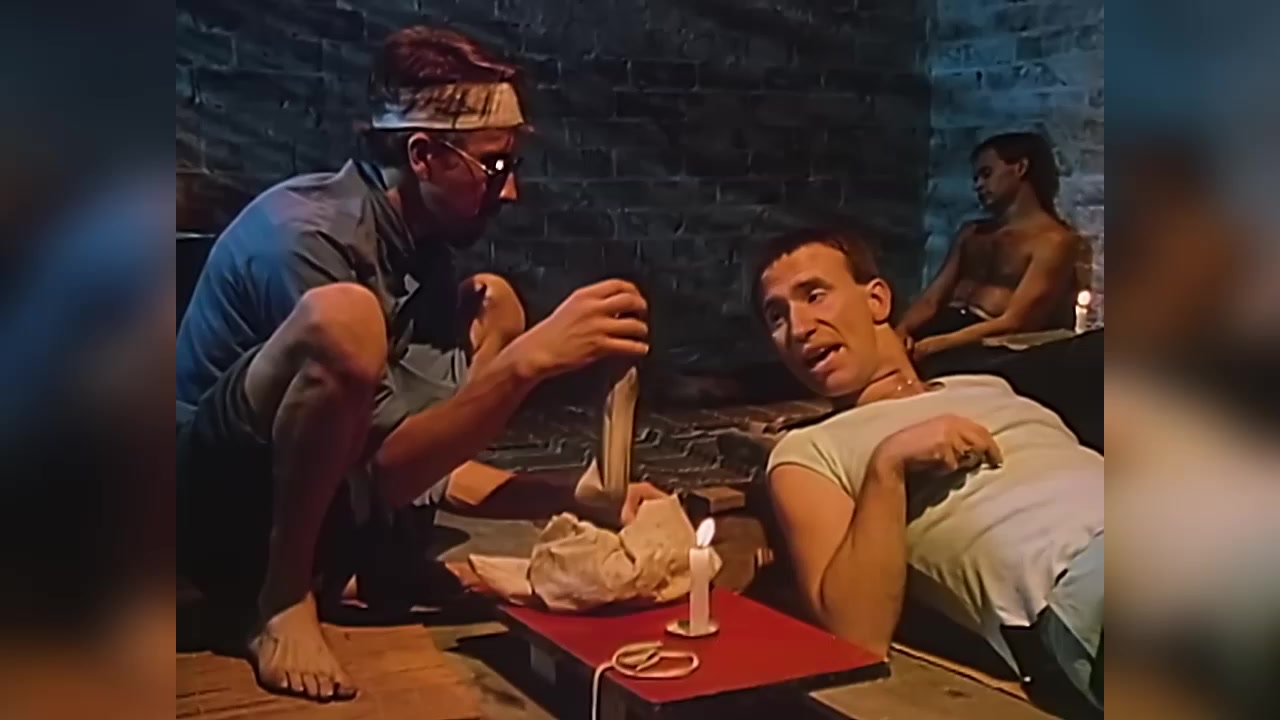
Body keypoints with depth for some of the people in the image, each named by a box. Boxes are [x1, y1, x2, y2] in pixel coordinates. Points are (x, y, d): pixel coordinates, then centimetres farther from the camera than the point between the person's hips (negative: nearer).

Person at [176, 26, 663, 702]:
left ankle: (338, 570, -1)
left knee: (494, 303, 7)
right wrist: (530, 359, -31)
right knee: (343, 318, -35)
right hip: (220, 504, -9)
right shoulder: (307, 234, -23)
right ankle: (282, 602, -15)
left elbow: (410, 455, 5)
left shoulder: (422, 239, 1)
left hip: (319, 504, 9)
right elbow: (382, 469, -27)